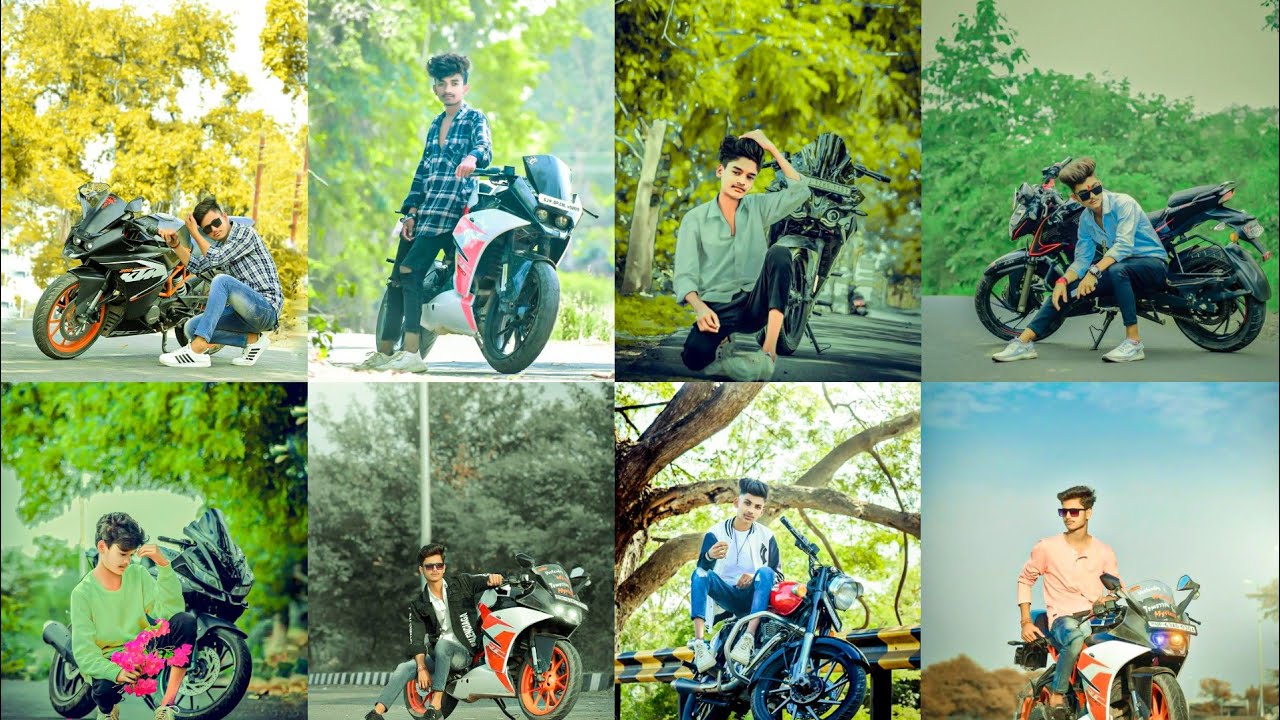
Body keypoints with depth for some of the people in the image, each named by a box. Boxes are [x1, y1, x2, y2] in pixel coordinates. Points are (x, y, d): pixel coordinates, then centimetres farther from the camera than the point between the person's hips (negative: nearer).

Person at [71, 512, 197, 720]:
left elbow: (170, 611, -14)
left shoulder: (138, 574, 0)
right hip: (109, 662, -3)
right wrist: (114, 671, -34)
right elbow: (84, 652, -16)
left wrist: (163, 565, -23)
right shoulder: (82, 593, -9)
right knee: (106, 688, -39)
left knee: (185, 621, -24)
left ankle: (168, 703, -21)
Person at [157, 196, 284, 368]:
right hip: (245, 311, 9)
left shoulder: (245, 232, -6)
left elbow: (215, 259, -13)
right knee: (191, 327, -2)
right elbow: (196, 265, 11)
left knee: (221, 281, -32)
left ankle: (197, 351, -38)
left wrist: (194, 233, -3)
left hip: (267, 307, -9)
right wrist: (176, 244, -1)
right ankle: (252, 339, 0)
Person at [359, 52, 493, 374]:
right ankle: (384, 352, 13)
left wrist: (472, 158, -43)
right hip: (423, 211, 7)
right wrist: (411, 211, 11)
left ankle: (412, 354, -22)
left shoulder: (475, 118, 2)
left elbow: (484, 145, -19)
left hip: (452, 208, -7)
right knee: (397, 278, 5)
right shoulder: (435, 124, 22)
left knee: (409, 272, -19)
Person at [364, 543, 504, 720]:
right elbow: (416, 639, -2)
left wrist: (493, 577, -35)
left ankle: (436, 704, -34)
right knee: (404, 668, -20)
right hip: (437, 654, 3)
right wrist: (422, 668, -18)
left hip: (464, 652, -3)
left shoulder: (460, 583, 2)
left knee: (442, 644, -34)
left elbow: (483, 581, -8)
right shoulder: (417, 604, 6)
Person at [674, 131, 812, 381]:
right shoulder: (695, 218, 3)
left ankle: (770, 345, -32)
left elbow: (800, 191, -3)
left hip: (756, 304, 3)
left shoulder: (758, 208, 12)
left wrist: (771, 148, -3)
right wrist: (699, 307, -27)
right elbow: (685, 275, -6)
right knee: (695, 356, -35)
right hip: (717, 308, -3)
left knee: (779, 253, -26)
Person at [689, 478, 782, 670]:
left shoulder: (766, 537, 6)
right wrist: (709, 556, -34)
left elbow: (777, 575, 4)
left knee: (765, 572, -29)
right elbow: (703, 568, -9)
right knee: (699, 574, -27)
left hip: (754, 598, 0)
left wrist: (755, 577, -17)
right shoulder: (716, 532, 2)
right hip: (726, 596, 0)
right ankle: (699, 643, -43)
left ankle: (748, 638, -42)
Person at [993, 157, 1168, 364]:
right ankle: (1024, 342, -15)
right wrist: (1063, 281, -17)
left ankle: (1134, 342, -35)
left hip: (1152, 262, -6)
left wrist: (1094, 271, -38)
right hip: (1121, 264, 6)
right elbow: (1082, 259, 2)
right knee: (1067, 289, -10)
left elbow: (1124, 245, -28)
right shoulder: (1085, 219, 4)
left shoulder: (1123, 203, -16)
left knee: (1116, 270, -39)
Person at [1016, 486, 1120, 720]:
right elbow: (1025, 579, 11)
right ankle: (1057, 696, -24)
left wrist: (1109, 598, -12)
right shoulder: (1047, 547, 4)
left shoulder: (1104, 552, 12)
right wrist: (1026, 622, 3)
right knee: (1076, 637, -40)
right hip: (1063, 619, -3)